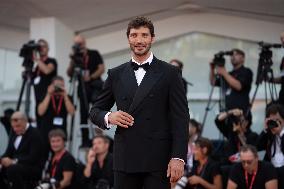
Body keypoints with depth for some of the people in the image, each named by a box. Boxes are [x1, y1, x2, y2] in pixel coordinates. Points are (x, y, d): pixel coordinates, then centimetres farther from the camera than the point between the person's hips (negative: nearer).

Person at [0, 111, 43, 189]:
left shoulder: (34, 134, -13)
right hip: (15, 165, 8)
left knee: (13, 169, -35)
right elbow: (9, 152, 12)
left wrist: (14, 161, -28)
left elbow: (33, 158, -20)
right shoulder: (14, 132, 10)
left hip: (33, 168, -8)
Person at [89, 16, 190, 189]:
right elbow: (95, 110, 18)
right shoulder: (116, 74, 13)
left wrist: (178, 158, -11)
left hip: (157, 161, -3)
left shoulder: (169, 74, 4)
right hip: (125, 160, 3)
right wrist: (108, 117, -6)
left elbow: (180, 118, 0)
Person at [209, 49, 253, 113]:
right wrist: (212, 69, 5)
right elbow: (213, 82, 21)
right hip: (227, 110, 7)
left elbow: (238, 86, -14)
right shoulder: (230, 74, 23)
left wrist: (224, 73, -11)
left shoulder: (246, 72, 2)